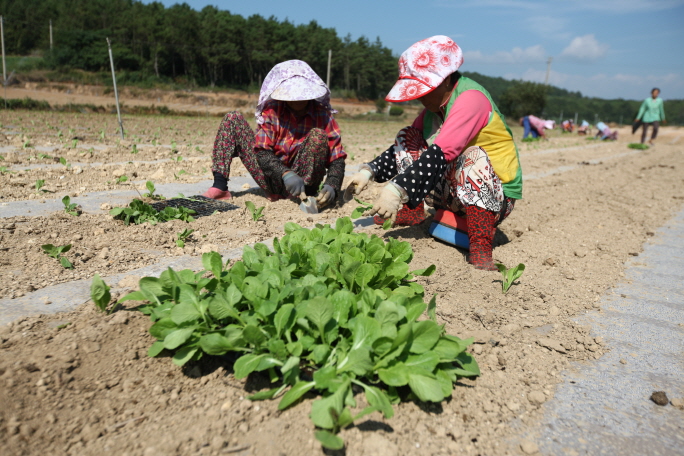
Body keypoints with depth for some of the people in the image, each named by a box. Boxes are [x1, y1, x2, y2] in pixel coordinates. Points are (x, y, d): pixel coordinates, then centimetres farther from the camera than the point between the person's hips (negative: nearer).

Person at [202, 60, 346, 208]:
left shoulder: (323, 115, -7)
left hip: (304, 181, -2)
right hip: (272, 178, 3)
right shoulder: (272, 111, -4)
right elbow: (262, 153, -13)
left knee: (318, 136, -25)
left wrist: (332, 187, -32)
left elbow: (337, 159, -11)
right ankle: (220, 187, -14)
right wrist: (285, 174, -33)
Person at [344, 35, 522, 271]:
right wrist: (369, 171, -7)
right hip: (451, 193, 7)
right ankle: (411, 212, 1)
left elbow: (441, 154, -35)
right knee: (407, 137, -1)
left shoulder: (471, 98, -21)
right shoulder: (435, 102, 5)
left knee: (474, 157, -38)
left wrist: (397, 190, -43)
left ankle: (480, 245, -35)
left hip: (493, 197, -7)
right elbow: (406, 146, 7)